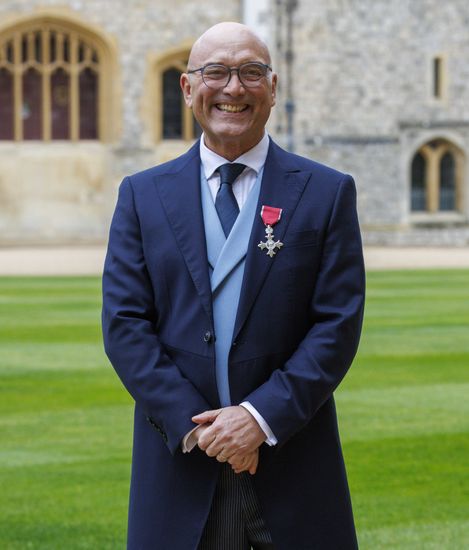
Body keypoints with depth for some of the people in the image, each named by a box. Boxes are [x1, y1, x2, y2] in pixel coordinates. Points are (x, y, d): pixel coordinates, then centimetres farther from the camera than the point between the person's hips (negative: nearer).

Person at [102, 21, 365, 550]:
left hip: (293, 461, 0)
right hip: (180, 466, 1)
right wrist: (193, 423, -11)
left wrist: (263, 416, -13)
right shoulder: (142, 195, 7)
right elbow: (123, 323, 0)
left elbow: (339, 324, -2)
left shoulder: (327, 192, 4)